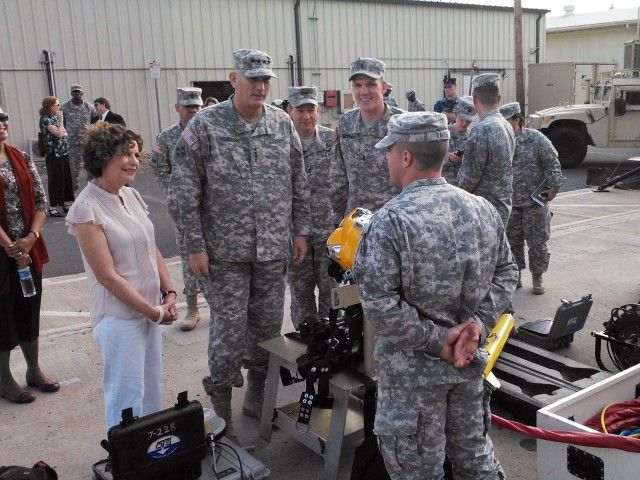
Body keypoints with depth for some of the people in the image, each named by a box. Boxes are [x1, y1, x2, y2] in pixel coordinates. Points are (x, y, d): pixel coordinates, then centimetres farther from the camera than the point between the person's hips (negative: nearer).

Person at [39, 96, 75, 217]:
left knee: (67, 178, 11)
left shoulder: (55, 117, 12)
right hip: (53, 154, -8)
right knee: (55, 180, -4)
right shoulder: (45, 119, -12)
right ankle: (53, 206, 3)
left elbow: (65, 134, 13)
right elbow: (59, 133, -20)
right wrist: (61, 119, -10)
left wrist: (61, 134, -8)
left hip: (63, 152, 8)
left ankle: (66, 202, 22)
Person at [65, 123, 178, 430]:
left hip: (150, 310, 8)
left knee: (152, 392, 19)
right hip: (120, 317, -8)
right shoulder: (87, 209, -16)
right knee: (128, 399, 4)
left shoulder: (131, 196, 7)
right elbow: (108, 276, -17)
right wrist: (154, 312, -13)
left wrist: (169, 294, 1)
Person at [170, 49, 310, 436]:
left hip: (274, 249, 4)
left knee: (268, 326, 12)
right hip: (226, 251, -3)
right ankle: (221, 408, 21)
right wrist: (196, 246, -9)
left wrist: (301, 231, 8)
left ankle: (258, 396, 32)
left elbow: (299, 183, 11)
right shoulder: (205, 125, -7)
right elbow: (187, 191, -7)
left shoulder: (283, 123, 4)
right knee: (229, 330, 2)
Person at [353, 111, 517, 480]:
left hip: (413, 369, -5)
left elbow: (379, 305, -24)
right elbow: (506, 272, 6)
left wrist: (436, 342, -16)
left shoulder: (391, 221, -21)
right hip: (469, 363, 6)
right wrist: (478, 323, -3)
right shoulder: (482, 209, -1)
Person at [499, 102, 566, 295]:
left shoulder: (536, 139, -7)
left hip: (534, 201, -3)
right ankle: (516, 274, 25)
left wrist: (553, 187, -8)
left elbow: (552, 164, -4)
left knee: (537, 241, 5)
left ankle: (537, 277, 19)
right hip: (508, 202, 3)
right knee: (512, 240, 10)